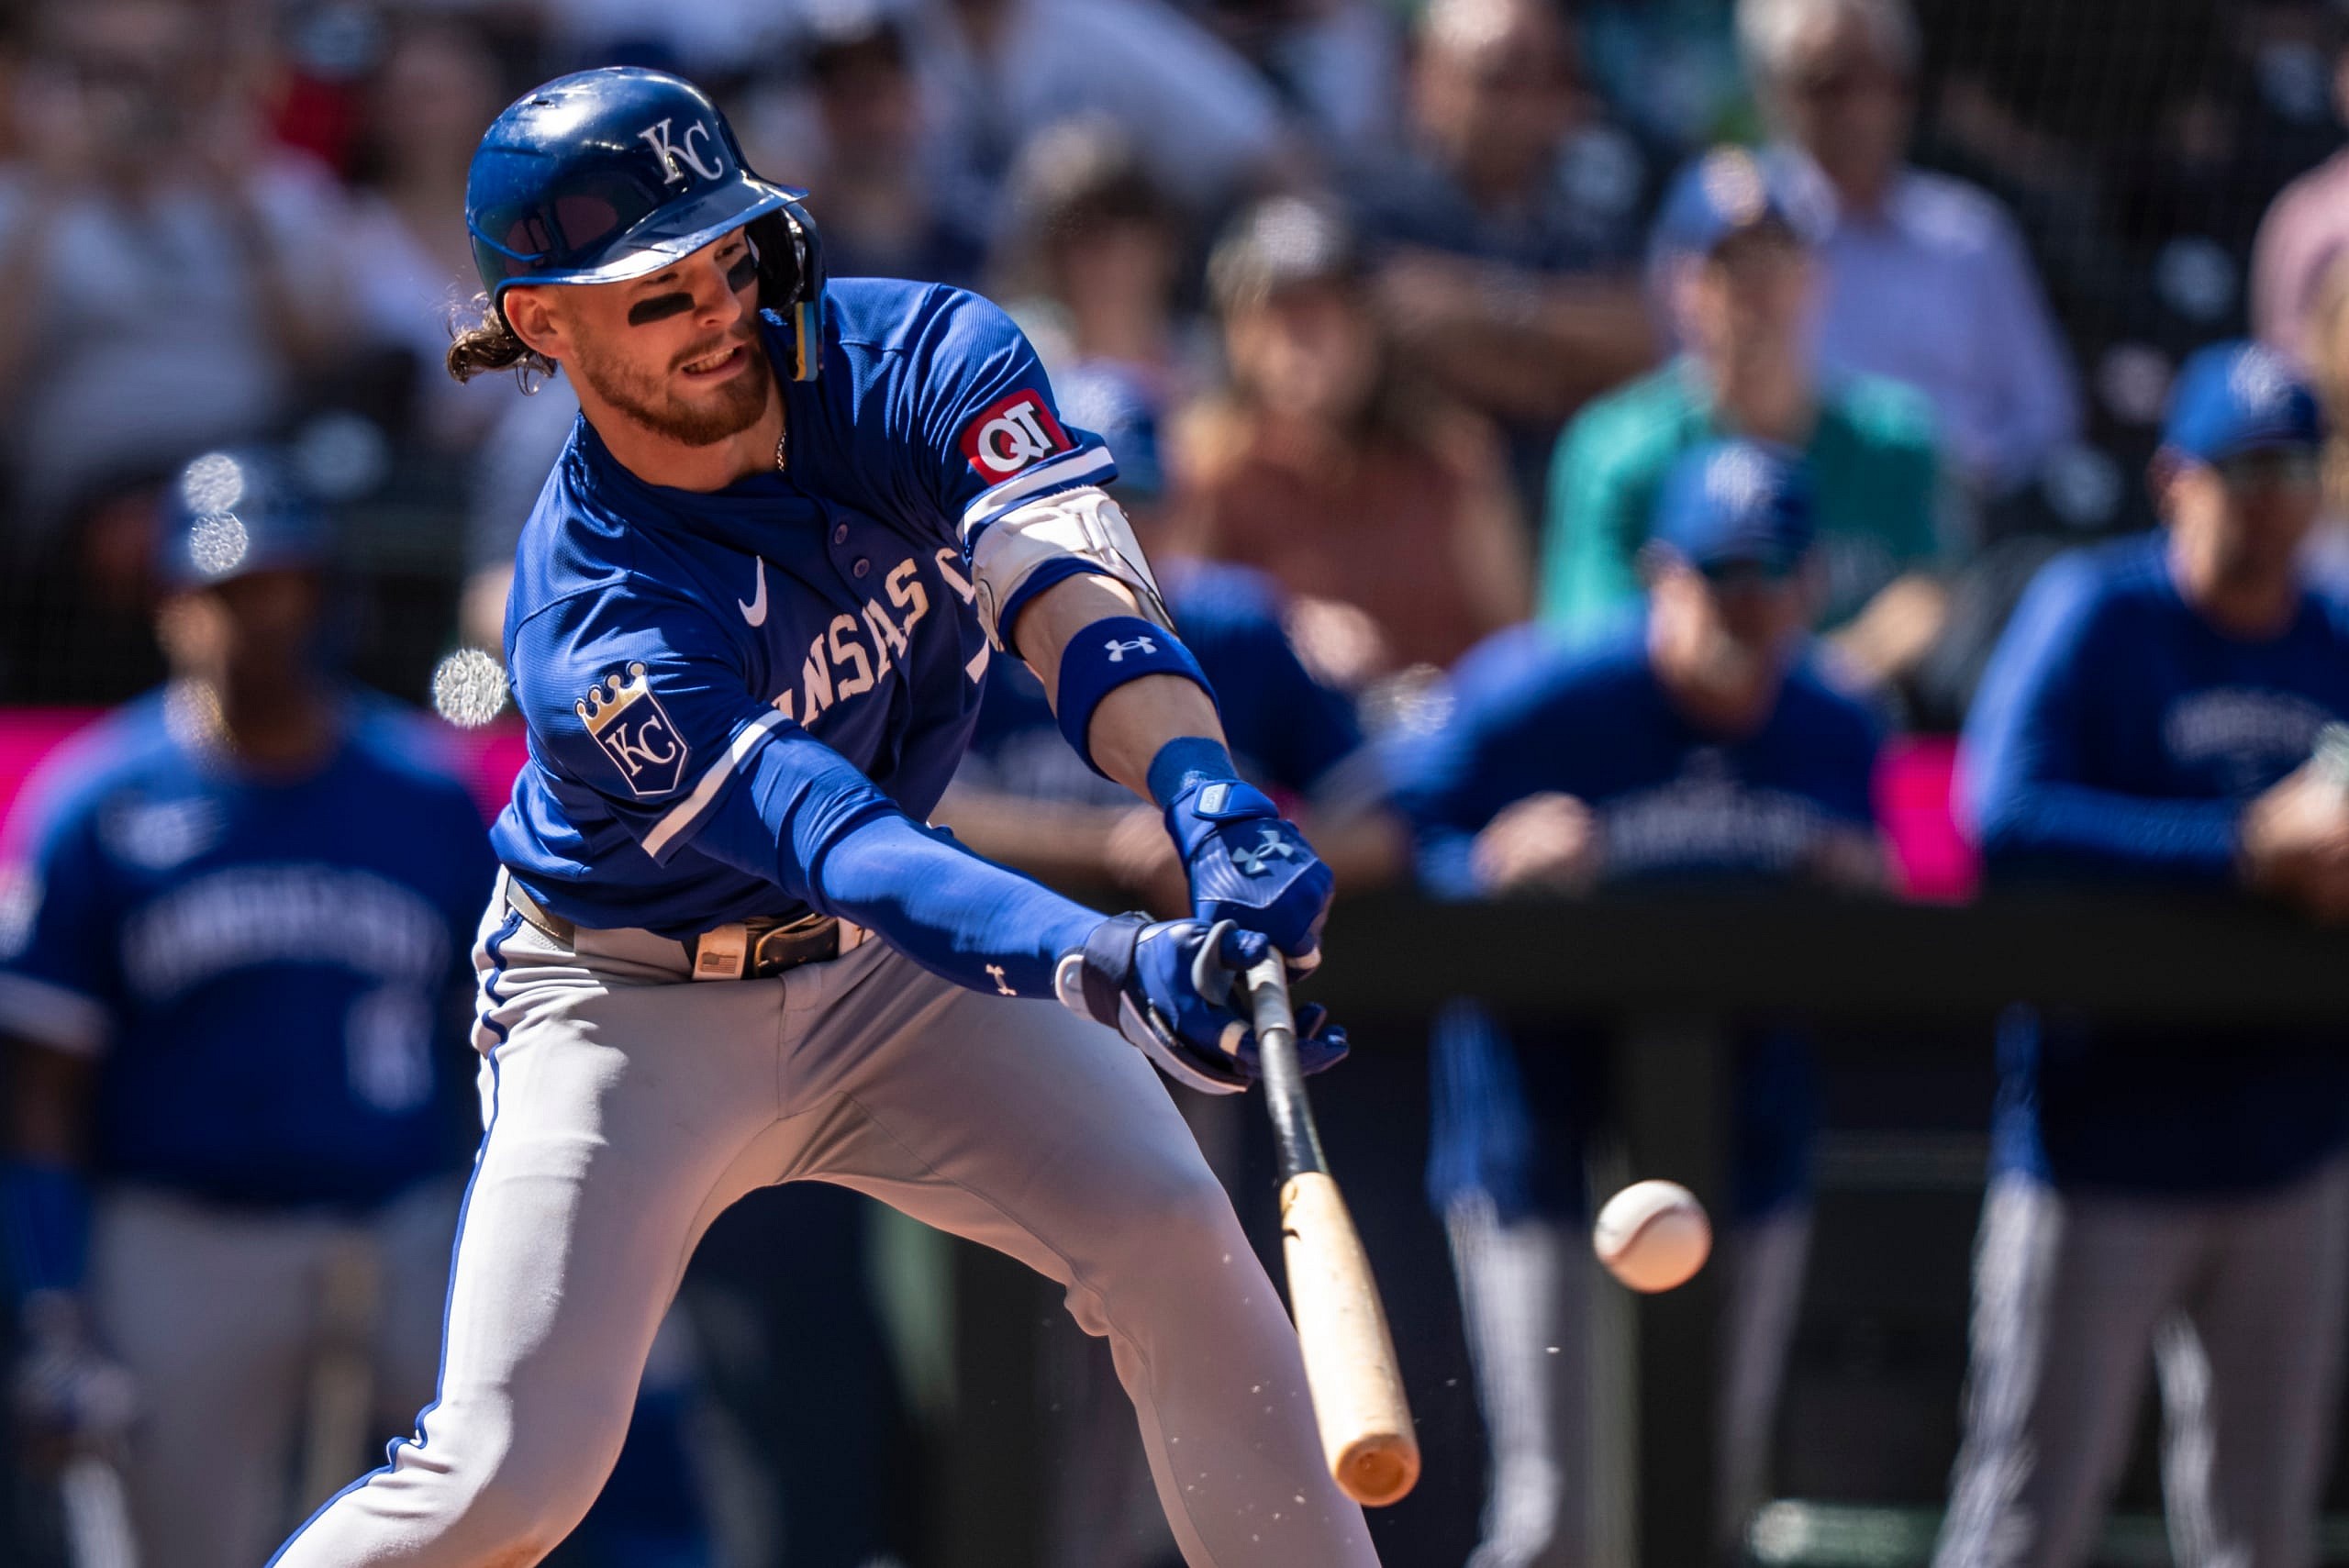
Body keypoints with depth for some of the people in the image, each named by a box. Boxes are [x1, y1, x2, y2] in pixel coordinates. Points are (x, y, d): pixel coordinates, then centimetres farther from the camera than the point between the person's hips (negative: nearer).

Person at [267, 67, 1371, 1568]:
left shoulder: (917, 359, -18)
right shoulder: (591, 627, -31)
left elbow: (1066, 587, -34)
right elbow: (837, 842, -43)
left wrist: (1217, 812, -54)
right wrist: (1120, 972, -59)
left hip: (894, 973, 4)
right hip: (633, 1003, -4)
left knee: (1179, 1244, -15)